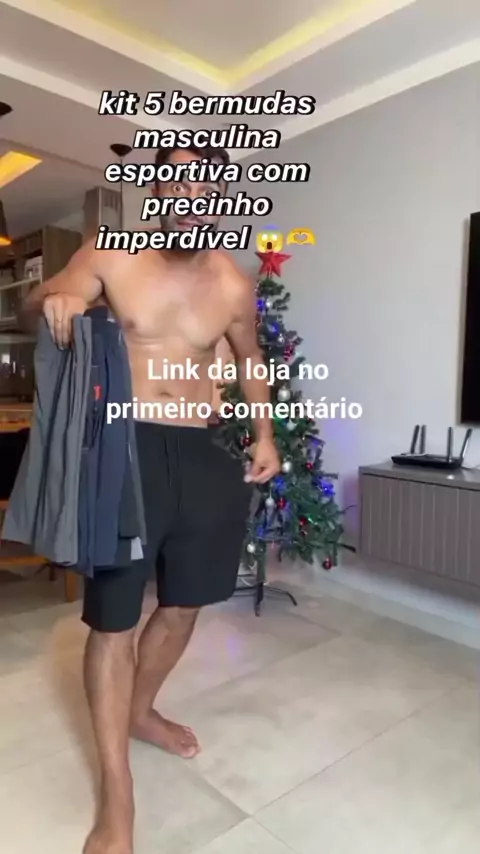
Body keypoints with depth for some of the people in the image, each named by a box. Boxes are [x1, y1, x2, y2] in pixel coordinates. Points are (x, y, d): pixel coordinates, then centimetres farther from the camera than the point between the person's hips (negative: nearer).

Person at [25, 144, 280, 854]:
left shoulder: (234, 286, 5)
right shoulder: (110, 257, -2)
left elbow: (251, 362, 19)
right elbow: (36, 298, 10)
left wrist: (265, 435, 7)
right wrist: (54, 298, -16)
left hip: (201, 453, 4)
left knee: (183, 606, 16)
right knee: (113, 618, 1)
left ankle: (140, 711, 46)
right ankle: (117, 795, 21)